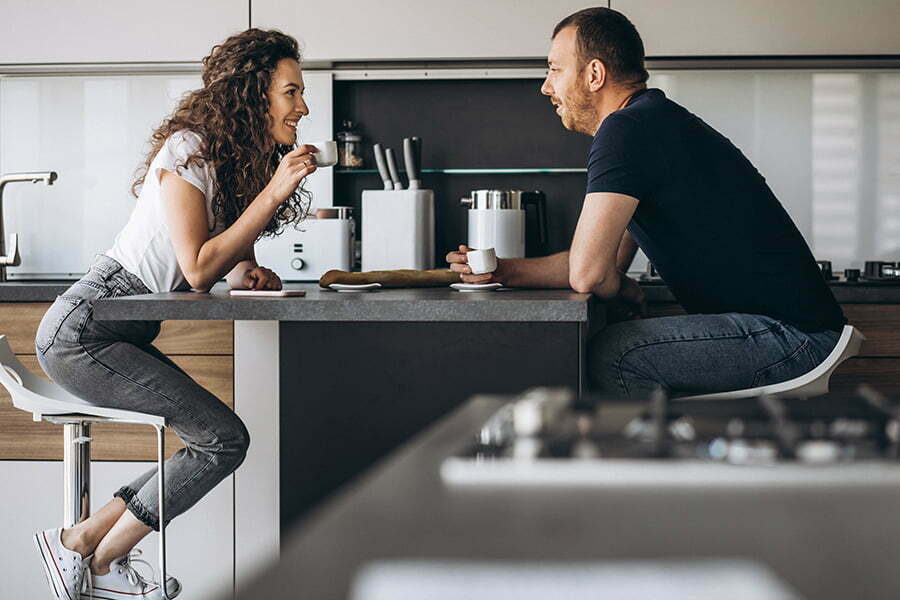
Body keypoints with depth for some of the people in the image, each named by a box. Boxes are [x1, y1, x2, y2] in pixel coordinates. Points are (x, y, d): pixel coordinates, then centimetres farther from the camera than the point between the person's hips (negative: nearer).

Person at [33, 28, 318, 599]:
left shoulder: (238, 159, 11)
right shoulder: (188, 148, -16)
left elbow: (222, 257, 17)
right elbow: (197, 268, -21)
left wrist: (248, 271, -7)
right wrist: (273, 195, -21)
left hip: (124, 337, 9)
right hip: (83, 333, -9)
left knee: (215, 438, 3)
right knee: (225, 439, -13)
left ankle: (80, 542, 7)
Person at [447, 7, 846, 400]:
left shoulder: (626, 130, -16)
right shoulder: (655, 123, 18)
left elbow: (587, 273, -21)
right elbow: (607, 266, 19)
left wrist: (626, 293, 1)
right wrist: (503, 270, 10)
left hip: (790, 333, -11)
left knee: (612, 355, -22)